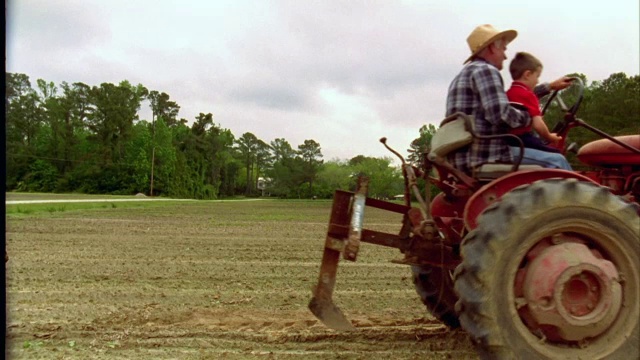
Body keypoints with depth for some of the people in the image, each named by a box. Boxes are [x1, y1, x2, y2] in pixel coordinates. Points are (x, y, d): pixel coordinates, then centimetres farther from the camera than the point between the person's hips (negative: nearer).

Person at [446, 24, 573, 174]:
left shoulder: (465, 74, 24)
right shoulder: (486, 70, -8)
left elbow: (514, 99, 32)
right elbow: (500, 114, -22)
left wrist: (550, 86, 36)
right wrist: (528, 116, -3)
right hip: (484, 157, -11)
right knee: (555, 162, -7)